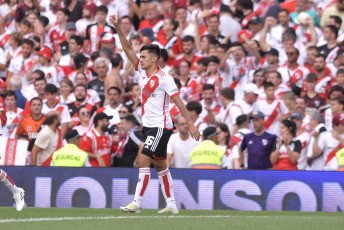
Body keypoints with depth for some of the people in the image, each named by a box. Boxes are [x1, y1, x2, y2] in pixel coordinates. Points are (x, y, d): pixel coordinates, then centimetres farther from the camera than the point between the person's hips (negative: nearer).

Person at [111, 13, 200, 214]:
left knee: (144, 160, -15)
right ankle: (171, 205, 15)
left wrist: (191, 125, -16)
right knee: (160, 165, 10)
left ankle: (136, 203, -16)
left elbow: (178, 101, -14)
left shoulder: (164, 78, -14)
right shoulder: (143, 71, 7)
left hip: (161, 126, -8)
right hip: (150, 126, 9)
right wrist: (118, 28, -2)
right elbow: (128, 49, 7)